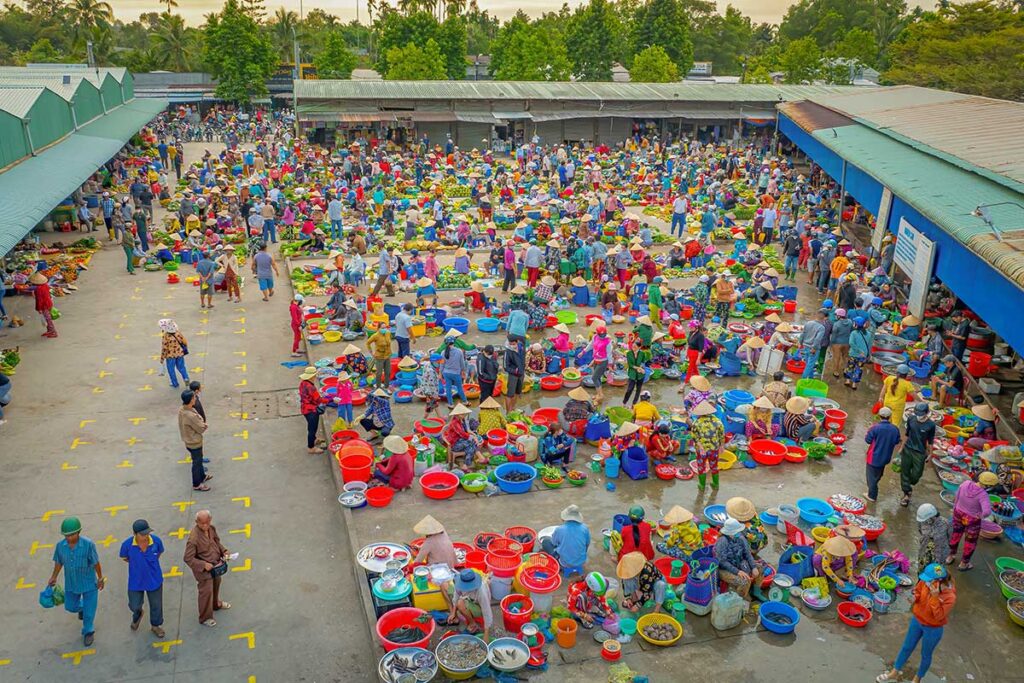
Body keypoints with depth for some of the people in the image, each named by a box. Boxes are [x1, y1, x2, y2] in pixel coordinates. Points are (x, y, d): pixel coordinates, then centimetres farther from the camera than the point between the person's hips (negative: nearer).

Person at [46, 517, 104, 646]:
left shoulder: (88, 544, -28)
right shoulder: (60, 545, -16)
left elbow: (96, 562, -15)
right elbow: (59, 562, 3)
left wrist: (100, 578, -5)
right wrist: (54, 577, 14)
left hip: (89, 582, -4)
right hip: (71, 583, 4)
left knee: (89, 610, 8)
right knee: (71, 606, 21)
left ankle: (88, 631, 35)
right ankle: (82, 607, 58)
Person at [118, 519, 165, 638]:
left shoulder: (156, 540, -23)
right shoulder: (127, 544, -25)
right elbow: (124, 557, -2)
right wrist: (138, 564, 2)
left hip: (154, 579, 1)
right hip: (136, 580, -1)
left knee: (156, 605, 17)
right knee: (134, 606, 17)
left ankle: (155, 625, 45)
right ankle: (138, 614, 55)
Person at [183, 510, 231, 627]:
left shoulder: (211, 528, -11)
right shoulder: (193, 538, -33)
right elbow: (188, 558, -26)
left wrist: (223, 551, -7)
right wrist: (203, 565, -29)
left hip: (215, 565, 8)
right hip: (203, 569, -8)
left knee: (216, 583, 29)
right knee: (206, 592, 5)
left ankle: (216, 604, 56)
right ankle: (205, 618, 26)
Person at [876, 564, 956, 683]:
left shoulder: (950, 596, -33)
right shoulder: (925, 582, -20)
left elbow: (939, 616, -33)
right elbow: (918, 589, 3)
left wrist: (935, 597, -41)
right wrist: (916, 597, -19)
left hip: (933, 629, -4)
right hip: (917, 620, 4)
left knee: (925, 654, 20)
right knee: (907, 647, 21)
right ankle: (895, 672, 40)